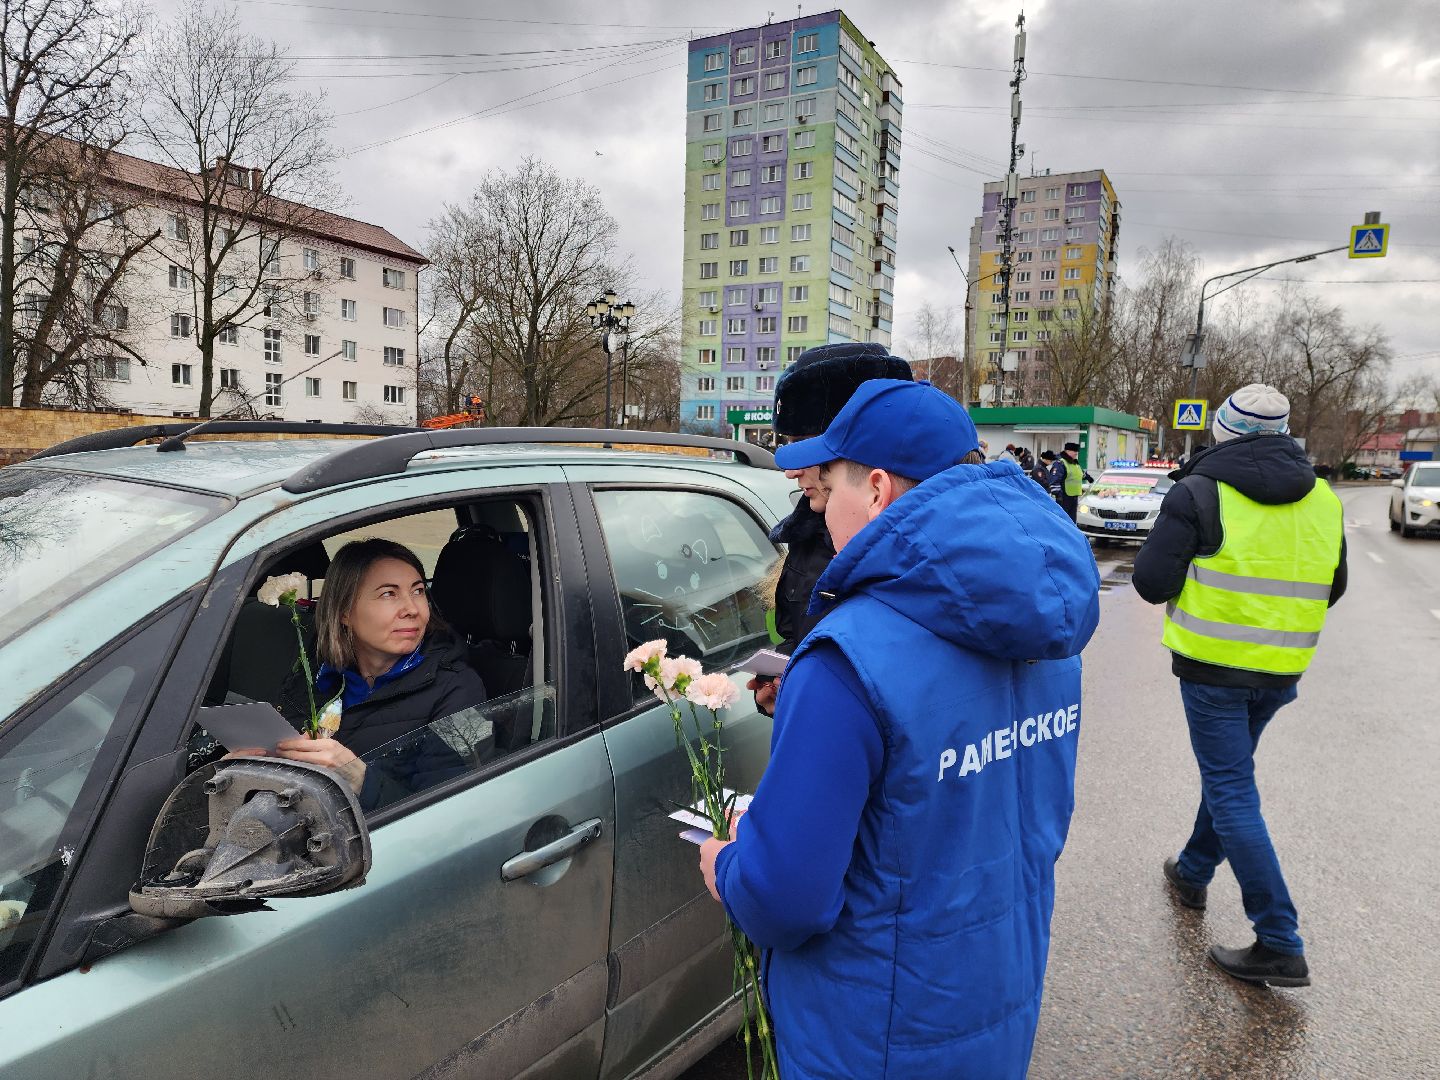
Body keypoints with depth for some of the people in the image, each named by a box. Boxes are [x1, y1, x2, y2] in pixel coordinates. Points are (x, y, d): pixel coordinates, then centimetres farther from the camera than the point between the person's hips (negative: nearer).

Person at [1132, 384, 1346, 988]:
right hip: (1282, 671, 7)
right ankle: (1193, 874, 42)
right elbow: (1330, 589, 15)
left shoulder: (1200, 493, -14)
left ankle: (1281, 944, 2)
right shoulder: (1324, 501, 5)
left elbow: (1152, 582, -14)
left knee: (1232, 794, 0)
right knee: (1229, 773, 23)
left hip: (1213, 666, -6)